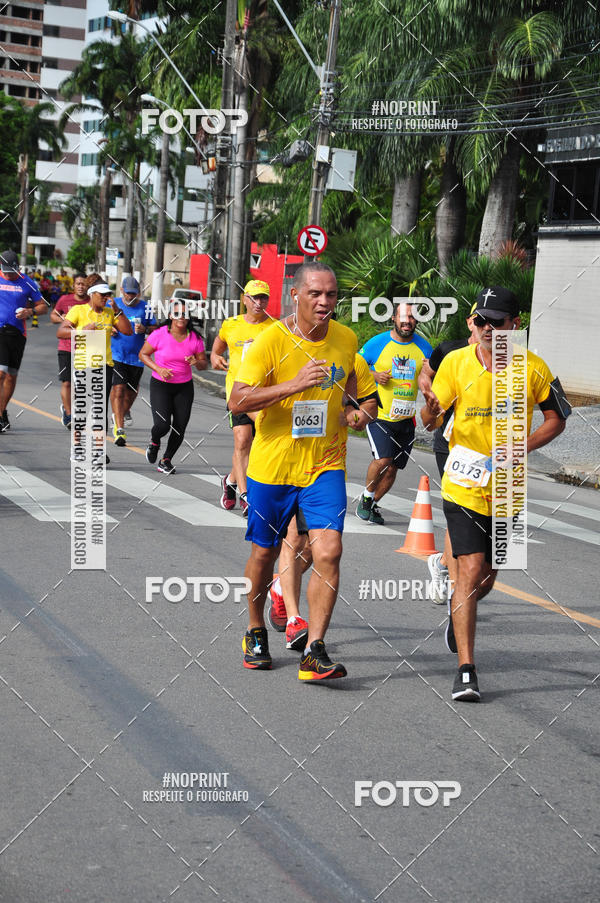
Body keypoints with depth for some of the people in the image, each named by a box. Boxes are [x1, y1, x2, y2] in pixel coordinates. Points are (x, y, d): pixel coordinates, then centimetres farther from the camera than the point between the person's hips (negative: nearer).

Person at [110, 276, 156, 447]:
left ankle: (124, 412, 48)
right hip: (116, 355, -2)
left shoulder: (144, 307, 5)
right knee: (118, 388, -16)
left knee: (131, 390, 15)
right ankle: (119, 428, -18)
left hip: (136, 357, 3)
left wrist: (145, 329, -14)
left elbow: (155, 328, 8)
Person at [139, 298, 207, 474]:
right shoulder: (159, 334, -11)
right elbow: (143, 354, -2)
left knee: (179, 428, -1)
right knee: (162, 425, -17)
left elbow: (204, 363, 5)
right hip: (160, 385, -3)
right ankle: (154, 442, 20)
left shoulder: (194, 338, -3)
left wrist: (196, 362, -19)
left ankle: (166, 460, 22)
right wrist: (159, 369, -16)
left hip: (184, 387, 3)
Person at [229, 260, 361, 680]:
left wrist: (355, 409, 9)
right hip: (273, 466, -2)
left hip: (325, 465, 2)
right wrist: (294, 384, -30)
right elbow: (237, 401, -21)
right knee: (264, 552, 12)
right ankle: (256, 634, 36)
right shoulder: (271, 340, -13)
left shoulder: (347, 339, 2)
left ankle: (314, 653, -8)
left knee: (329, 551, -14)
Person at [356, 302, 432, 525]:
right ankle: (366, 496, 5)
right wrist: (374, 375, -12)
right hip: (379, 414, -4)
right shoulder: (377, 343, -5)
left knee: (392, 469, 7)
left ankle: (372, 505, 27)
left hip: (405, 418, 4)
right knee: (383, 459, -20)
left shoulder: (423, 347, 5)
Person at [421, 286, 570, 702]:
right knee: (470, 570, -14)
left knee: (487, 575, 14)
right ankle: (466, 671, -11)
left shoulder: (533, 369, -5)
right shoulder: (456, 362, -6)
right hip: (464, 486, -2)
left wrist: (522, 447, -11)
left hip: (507, 489, 2)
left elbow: (557, 418, 6)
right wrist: (431, 409, -31)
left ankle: (458, 612, 50)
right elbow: (431, 420, -6)